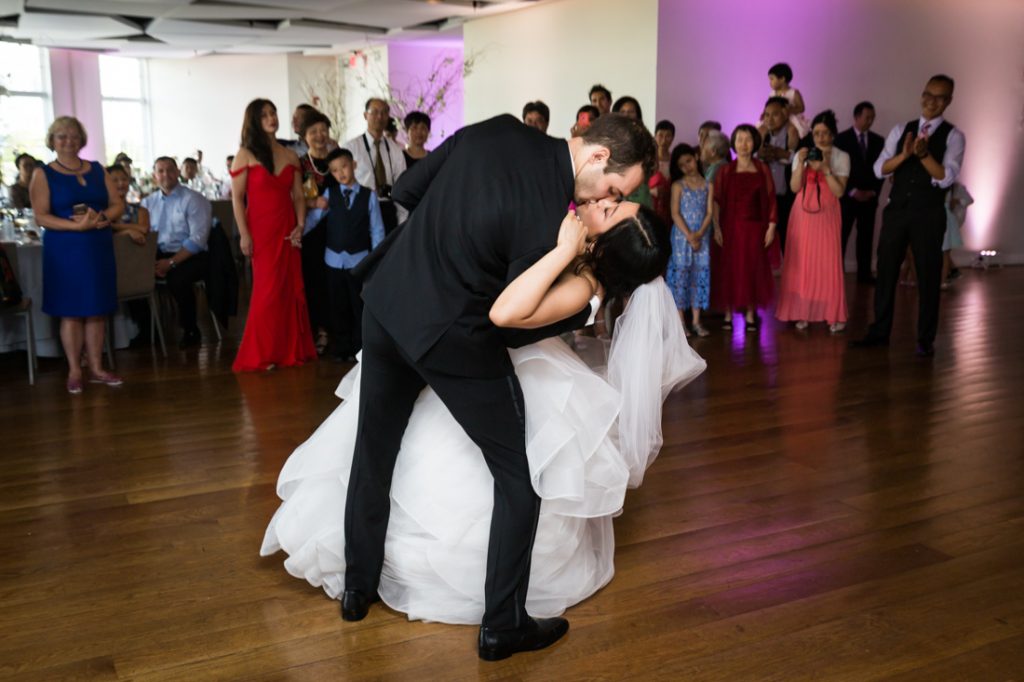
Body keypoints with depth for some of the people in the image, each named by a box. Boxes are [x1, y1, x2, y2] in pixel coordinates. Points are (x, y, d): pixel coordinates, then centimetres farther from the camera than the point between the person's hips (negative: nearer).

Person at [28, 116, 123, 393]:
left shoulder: (97, 170, 11)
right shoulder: (43, 174, 0)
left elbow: (117, 204, 8)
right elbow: (41, 216, -9)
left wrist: (103, 218, -13)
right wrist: (76, 226, -22)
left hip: (99, 248, 4)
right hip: (64, 250, -3)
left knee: (97, 310, 6)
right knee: (71, 311, 1)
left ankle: (96, 368, 15)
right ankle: (74, 371, 10)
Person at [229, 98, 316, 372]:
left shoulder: (290, 156, 11)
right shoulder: (245, 154, 0)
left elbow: (298, 196, 9)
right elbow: (237, 197, -4)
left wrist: (300, 226, -5)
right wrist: (244, 235, -11)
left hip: (287, 230, 4)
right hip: (261, 229, -4)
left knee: (292, 288, 4)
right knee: (267, 290, -3)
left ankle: (291, 349, 15)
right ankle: (261, 353, 8)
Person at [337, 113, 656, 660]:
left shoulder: (495, 130, -6)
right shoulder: (547, 221, -24)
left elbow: (405, 191, 3)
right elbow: (509, 324, -13)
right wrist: (586, 307, 0)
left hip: (385, 302, 8)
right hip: (450, 336, -7)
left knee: (372, 453, 23)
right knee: (518, 479, 10)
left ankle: (358, 588, 40)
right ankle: (503, 625, 20)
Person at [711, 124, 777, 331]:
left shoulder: (762, 169, 4)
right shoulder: (726, 170, 2)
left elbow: (770, 199, 3)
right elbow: (716, 200, -1)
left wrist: (771, 227, -3)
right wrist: (717, 228, -8)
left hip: (755, 227, 1)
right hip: (731, 227, -1)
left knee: (753, 270, 4)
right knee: (729, 269, 1)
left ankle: (751, 315, 13)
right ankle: (728, 315, 9)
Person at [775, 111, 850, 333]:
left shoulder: (841, 157, 0)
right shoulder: (802, 154, 6)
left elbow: (840, 191, -8)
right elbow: (794, 187, -2)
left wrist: (825, 169, -18)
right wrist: (801, 164, -15)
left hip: (827, 215, -2)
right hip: (803, 214, 2)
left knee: (828, 263, -5)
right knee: (801, 263, 0)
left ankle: (833, 315, -1)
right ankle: (802, 312, 7)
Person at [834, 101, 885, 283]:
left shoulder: (878, 140, 9)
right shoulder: (842, 138, -2)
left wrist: (873, 191, -2)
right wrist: (853, 191, -11)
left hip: (870, 197, 4)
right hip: (847, 196, -4)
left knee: (866, 236, 5)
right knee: (841, 236, -4)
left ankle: (864, 273, 10)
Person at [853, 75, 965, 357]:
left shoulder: (953, 136, -2)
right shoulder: (901, 130, 8)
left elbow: (946, 179, -14)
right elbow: (879, 169, 0)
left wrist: (924, 154, -27)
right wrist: (904, 154, -17)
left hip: (929, 214, -3)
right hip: (896, 210, 3)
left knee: (928, 276, 3)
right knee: (886, 271, 8)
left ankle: (926, 339, 13)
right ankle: (880, 331, 19)